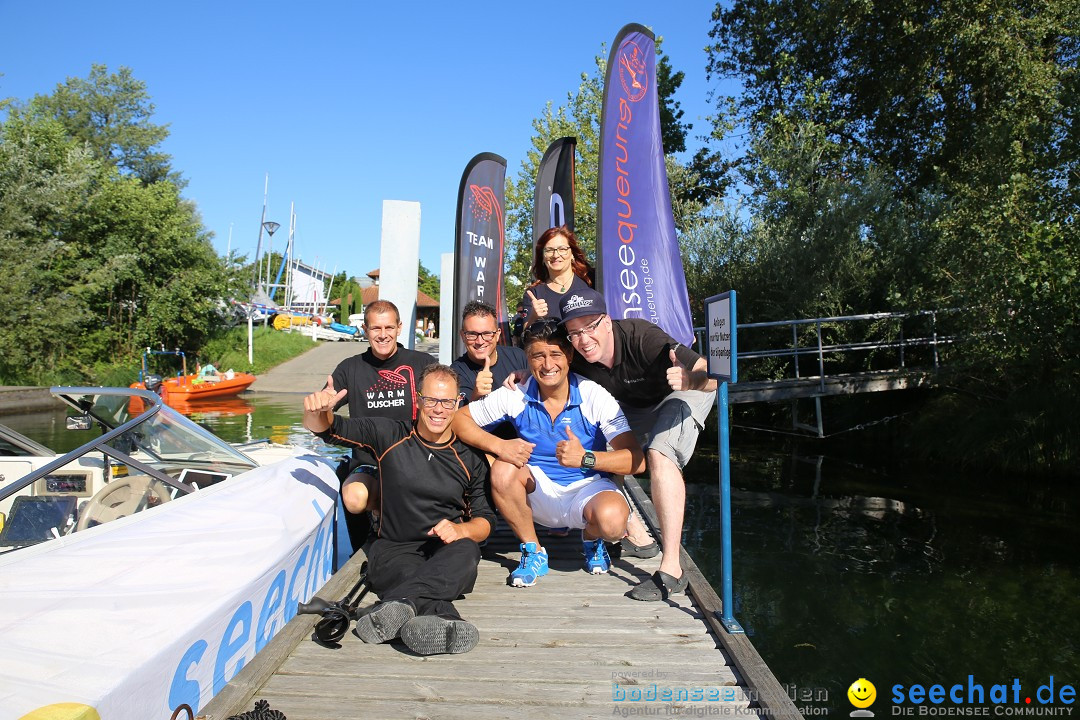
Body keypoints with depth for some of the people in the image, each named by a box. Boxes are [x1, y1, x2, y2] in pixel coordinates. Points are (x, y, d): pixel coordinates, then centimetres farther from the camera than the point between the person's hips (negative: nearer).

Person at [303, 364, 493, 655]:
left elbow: (485, 520, 11)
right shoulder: (390, 435, 5)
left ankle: (394, 604, -53)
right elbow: (325, 428, 7)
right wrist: (317, 409, -18)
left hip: (448, 555, 0)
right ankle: (442, 620, -62)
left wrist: (459, 529, -13)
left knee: (467, 552, -36)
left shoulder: (470, 459, 8)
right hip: (394, 550, 0)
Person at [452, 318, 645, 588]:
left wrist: (586, 458, -38)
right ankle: (533, 552, -3)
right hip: (539, 492, 2)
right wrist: (499, 446, -23)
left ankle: (592, 539, 7)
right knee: (503, 470, -27)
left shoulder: (595, 398, -16)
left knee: (612, 519, -34)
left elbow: (636, 460, -21)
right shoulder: (516, 396, -10)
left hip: (588, 487, -2)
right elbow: (459, 418, -6)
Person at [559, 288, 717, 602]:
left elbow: (713, 374, -39)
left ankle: (671, 569, -28)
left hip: (686, 395, -6)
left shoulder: (641, 337, -36)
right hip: (633, 408, 6)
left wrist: (690, 380, -61)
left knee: (659, 455, -31)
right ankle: (635, 535, 13)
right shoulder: (577, 358, -21)